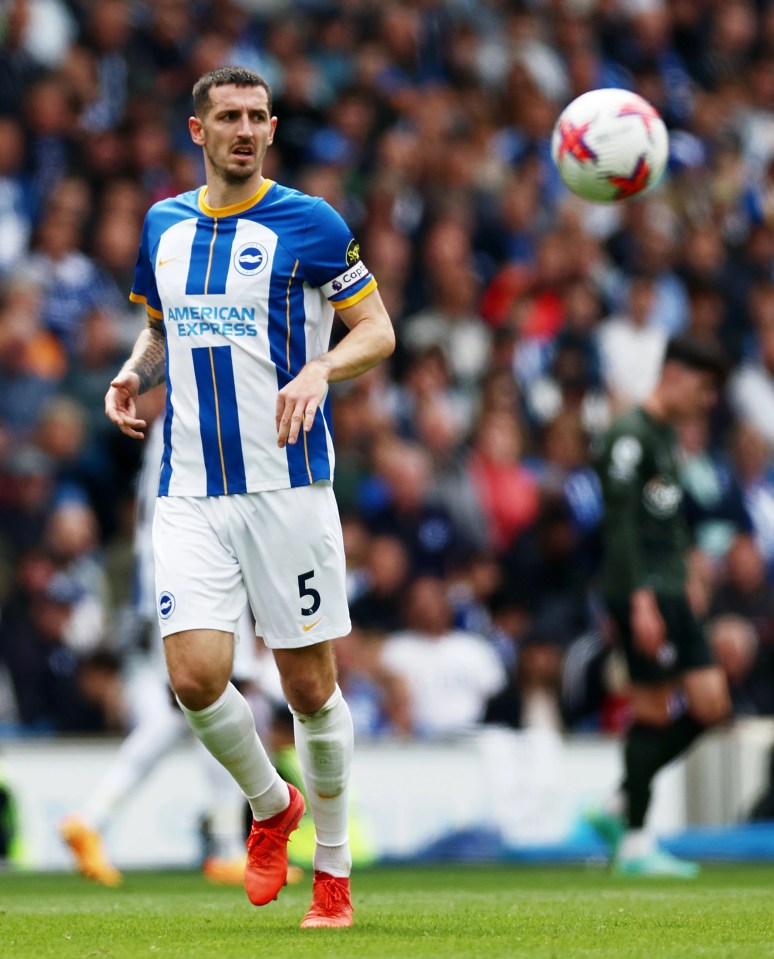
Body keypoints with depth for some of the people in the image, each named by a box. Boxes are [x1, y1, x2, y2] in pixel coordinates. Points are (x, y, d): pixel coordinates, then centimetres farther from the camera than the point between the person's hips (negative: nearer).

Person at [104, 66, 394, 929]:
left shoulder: (308, 223, -2)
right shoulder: (163, 226, 11)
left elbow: (377, 330, 1)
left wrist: (320, 370, -19)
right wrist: (134, 374, 5)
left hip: (287, 485, -3)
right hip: (190, 493, 3)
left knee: (309, 686, 0)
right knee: (195, 677, -11)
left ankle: (333, 870, 16)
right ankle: (270, 805, 17)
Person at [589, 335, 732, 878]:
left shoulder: (668, 436, 19)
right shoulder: (631, 435, -11)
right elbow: (622, 522, -18)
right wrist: (640, 599, -23)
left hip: (670, 591, 10)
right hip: (641, 591, -10)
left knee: (710, 705, 4)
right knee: (654, 708, -8)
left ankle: (619, 809, 12)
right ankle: (635, 843, -2)